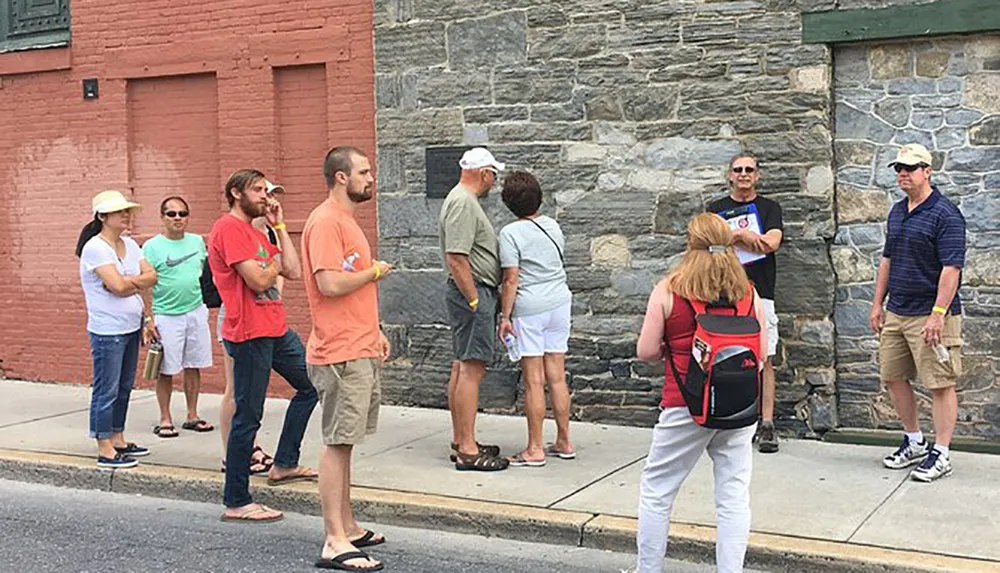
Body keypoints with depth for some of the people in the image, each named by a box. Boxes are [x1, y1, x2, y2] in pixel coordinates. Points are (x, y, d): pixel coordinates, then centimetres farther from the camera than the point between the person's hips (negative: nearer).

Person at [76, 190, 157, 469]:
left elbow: (152, 276, 3)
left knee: (124, 387, 14)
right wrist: (138, 281, -3)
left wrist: (128, 281, -13)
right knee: (106, 390, -3)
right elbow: (118, 285, -21)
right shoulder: (95, 248, -13)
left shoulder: (130, 245, 10)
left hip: (131, 328, 8)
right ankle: (105, 451, 2)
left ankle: (117, 440, 24)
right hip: (107, 331, -8)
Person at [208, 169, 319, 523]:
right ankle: (236, 503, 2)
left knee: (310, 385, 20)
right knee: (248, 418, -5)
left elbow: (294, 272, 10)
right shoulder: (229, 228, -11)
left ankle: (284, 464, 27)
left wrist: (279, 227, 10)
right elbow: (258, 281, -20)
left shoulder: (256, 233, 19)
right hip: (250, 334, -10)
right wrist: (273, 265, 0)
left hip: (275, 329, 10)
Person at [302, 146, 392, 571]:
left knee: (344, 442, 15)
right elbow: (331, 284, -24)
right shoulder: (325, 222, -14)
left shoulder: (345, 220, 19)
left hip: (361, 351, 10)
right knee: (337, 444, -7)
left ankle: (347, 527, 24)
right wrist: (375, 271, -9)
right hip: (341, 355, -10)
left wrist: (375, 332, 19)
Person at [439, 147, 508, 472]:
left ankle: (460, 442, 20)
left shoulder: (463, 200, 18)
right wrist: (475, 300, -20)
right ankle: (467, 450, -9)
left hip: (472, 292, 11)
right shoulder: (463, 203, -16)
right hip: (472, 290, -11)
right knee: (471, 369, -10)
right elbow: (456, 258, -23)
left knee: (461, 367, 13)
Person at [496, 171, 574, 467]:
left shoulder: (511, 233, -10)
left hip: (529, 309, -6)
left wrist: (505, 316, -8)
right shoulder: (553, 226, 8)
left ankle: (535, 449, 2)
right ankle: (564, 442, 18)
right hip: (560, 302, 6)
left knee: (534, 381, -3)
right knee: (557, 377, 11)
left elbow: (511, 280, -13)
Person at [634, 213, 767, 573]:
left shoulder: (669, 289, -5)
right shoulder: (749, 292, 3)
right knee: (733, 496, 8)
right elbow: (762, 352, 7)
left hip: (686, 407, -2)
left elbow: (646, 351, -4)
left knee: (657, 490, 12)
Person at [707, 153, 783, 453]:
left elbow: (772, 243, -6)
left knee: (764, 359, -4)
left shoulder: (769, 207, 10)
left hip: (760, 293, -1)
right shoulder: (717, 209, 14)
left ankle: (767, 425, -2)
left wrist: (735, 236, -7)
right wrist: (745, 236, -11)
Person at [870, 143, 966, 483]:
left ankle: (941, 454, 7)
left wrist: (938, 314, -23)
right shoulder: (897, 212, 13)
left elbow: (951, 268, -18)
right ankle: (914, 442, 29)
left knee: (940, 385, -2)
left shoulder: (945, 214, -12)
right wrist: (878, 304, 17)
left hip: (930, 314, -9)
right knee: (893, 377, 14)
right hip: (896, 312, 9)